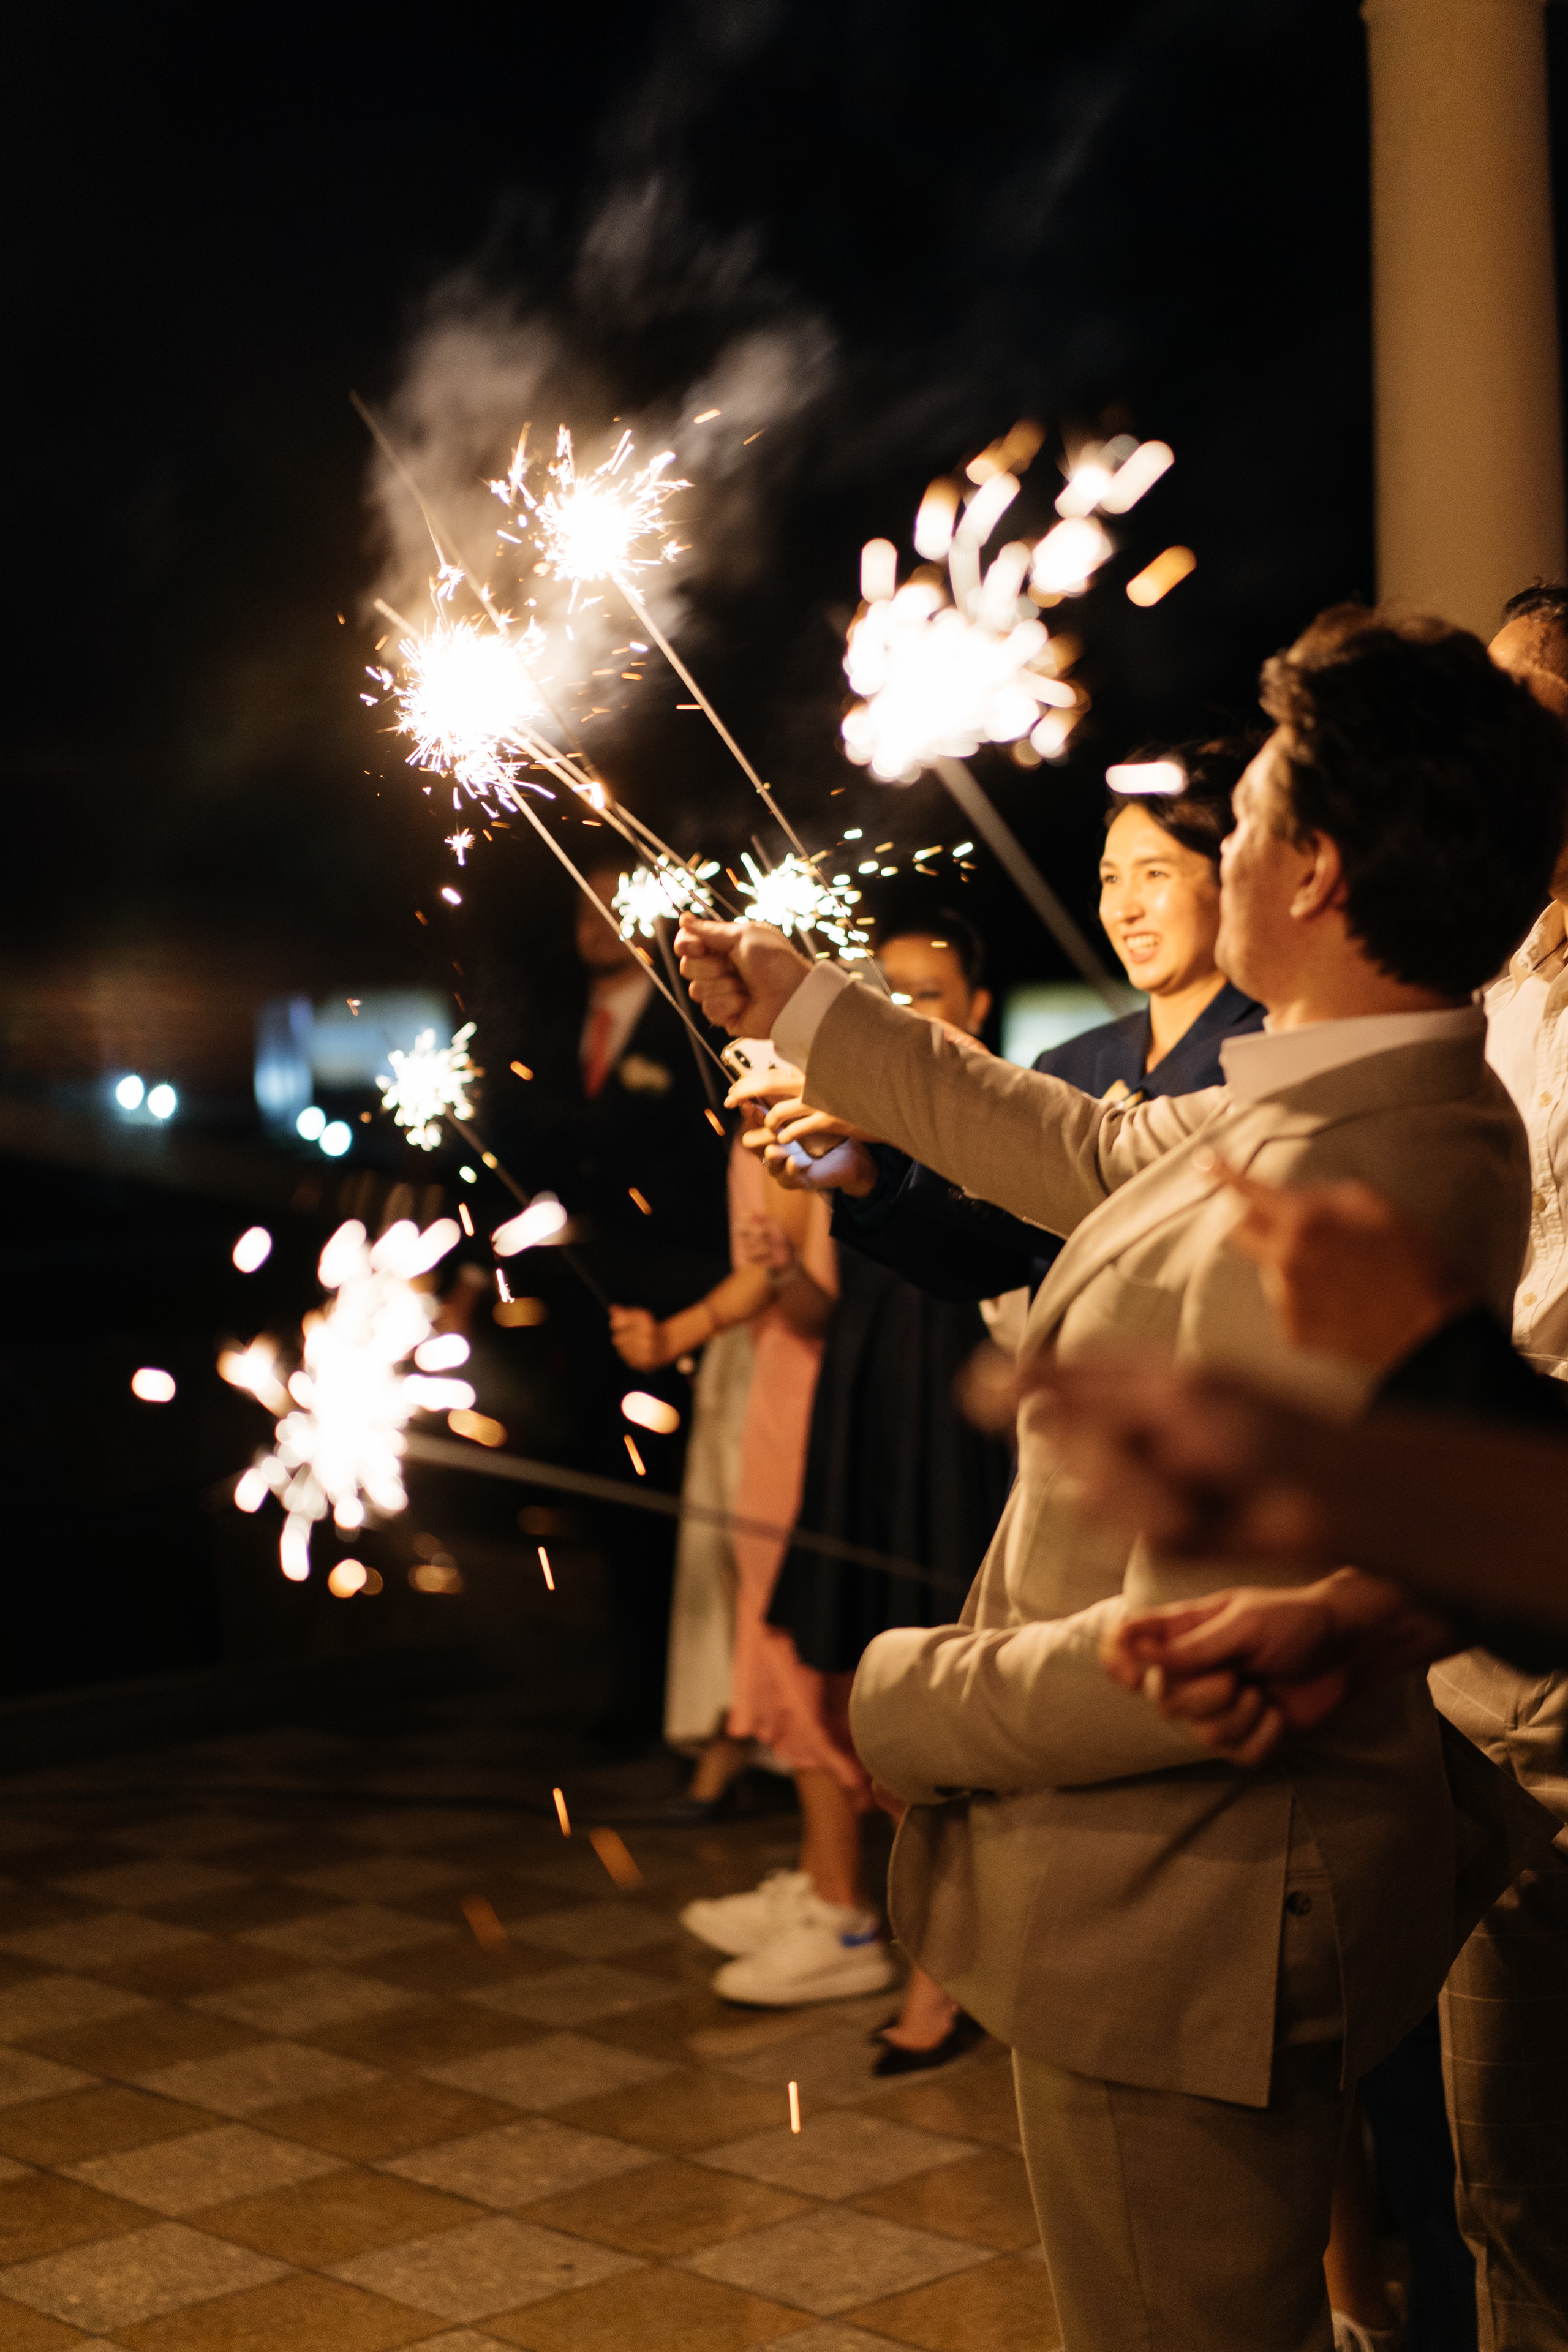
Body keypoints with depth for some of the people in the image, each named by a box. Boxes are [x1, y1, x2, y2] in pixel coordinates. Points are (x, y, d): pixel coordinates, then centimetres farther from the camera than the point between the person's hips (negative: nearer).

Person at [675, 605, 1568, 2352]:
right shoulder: (1423, 1111, 1)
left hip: (1186, 1933, -10)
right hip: (1259, 1879, 10)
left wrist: (897, 1700, -15)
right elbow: (1096, 1155, 17)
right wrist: (806, 1013, 22)